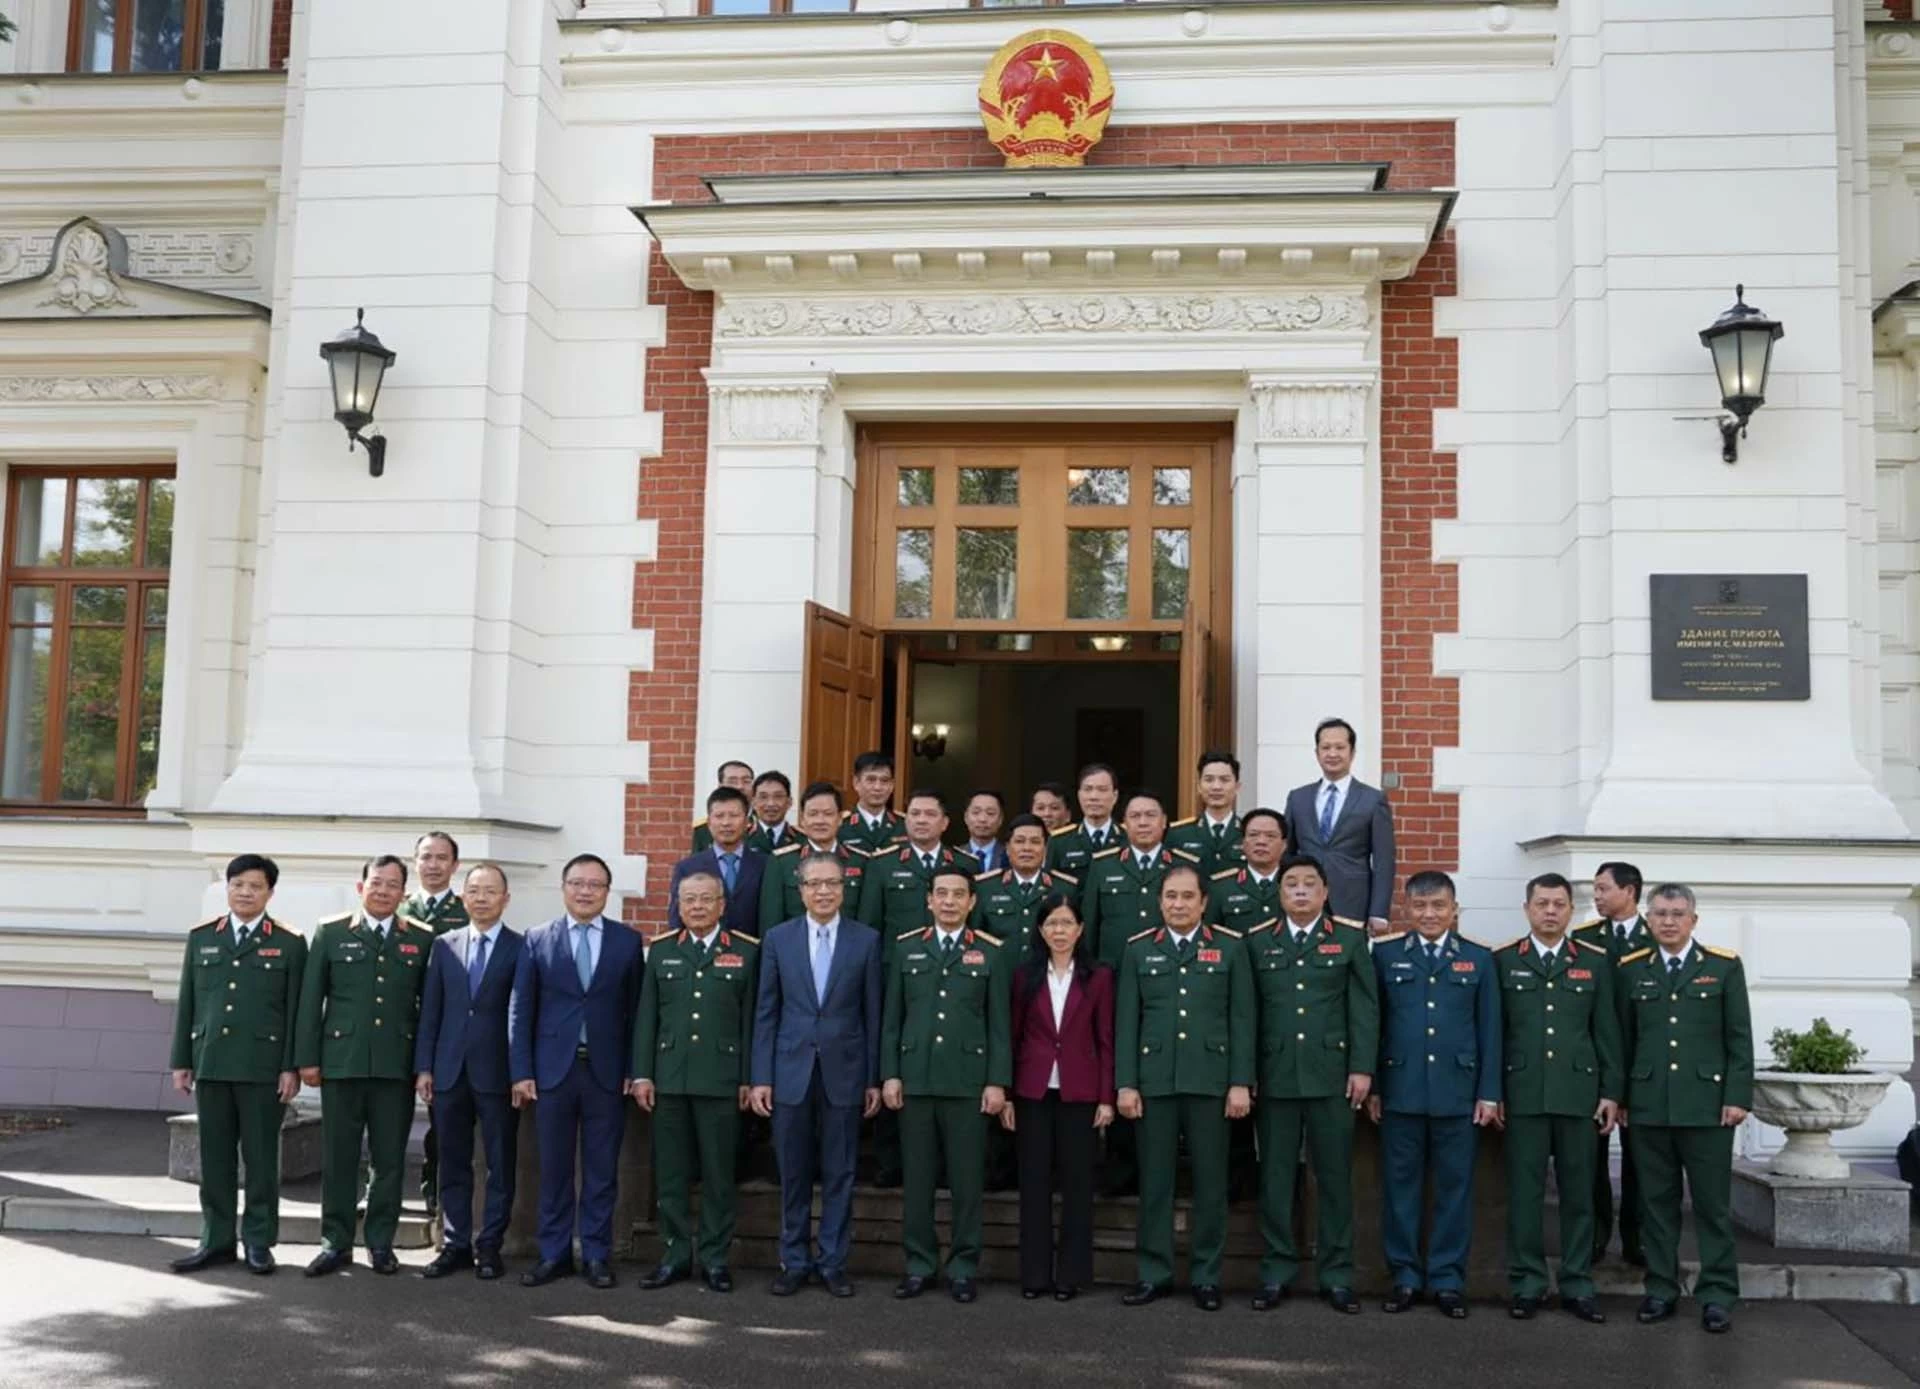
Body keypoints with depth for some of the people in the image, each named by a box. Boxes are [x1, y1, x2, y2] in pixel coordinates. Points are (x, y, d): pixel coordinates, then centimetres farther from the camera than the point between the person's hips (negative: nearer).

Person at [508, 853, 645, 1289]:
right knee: (553, 1168, 7)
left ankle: (597, 1254, 14)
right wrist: (521, 1071, -2)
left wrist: (634, 1070, -1)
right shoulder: (537, 940, 4)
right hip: (553, 1069, 0)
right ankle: (554, 1254, 17)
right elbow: (519, 1011, 3)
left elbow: (635, 1009, 4)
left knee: (601, 1168, 5)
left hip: (607, 1071, 0)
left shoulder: (628, 940, 4)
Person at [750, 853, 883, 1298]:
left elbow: (873, 1012, 2)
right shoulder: (778, 939, 3)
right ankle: (794, 1262, 20)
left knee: (839, 1174, 6)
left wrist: (875, 1078, 0)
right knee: (794, 1174, 8)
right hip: (791, 1070, 1)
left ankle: (832, 1262, 17)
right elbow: (765, 1012, 3)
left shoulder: (866, 940, 1)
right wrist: (760, 1077, -1)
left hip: (844, 1072, 0)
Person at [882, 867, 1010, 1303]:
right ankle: (919, 1264, 17)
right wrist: (889, 1074, 1)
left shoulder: (989, 952, 4)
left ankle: (962, 1267, 14)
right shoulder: (906, 948, 9)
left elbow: (999, 1023, 2)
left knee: (967, 1179, 3)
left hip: (968, 1082, -1)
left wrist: (998, 1082, -4)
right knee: (916, 1177, 6)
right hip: (915, 1081, 2)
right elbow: (891, 1017, 9)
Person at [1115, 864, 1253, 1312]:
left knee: (1210, 1181, 5)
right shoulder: (1139, 949, 7)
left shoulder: (1230, 947, 5)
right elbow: (1126, 1022, 5)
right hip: (1154, 1081, 1)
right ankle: (1154, 1273, 16)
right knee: (1154, 1180, 6)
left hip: (1210, 1081, -1)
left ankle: (1206, 1276, 16)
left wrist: (1241, 1083, -5)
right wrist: (1125, 1084, -2)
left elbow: (1242, 1020, 2)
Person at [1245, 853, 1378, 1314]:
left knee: (1335, 1177, 4)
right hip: (1275, 1076, 1)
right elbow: (1247, 1010, 5)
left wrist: (1362, 1068, -6)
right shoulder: (1257, 942, 10)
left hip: (1331, 1076, -1)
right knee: (1275, 1176, 5)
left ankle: (1336, 1275, 13)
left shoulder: (1349, 941, 8)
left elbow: (1365, 1008, 3)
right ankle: (1276, 1272, 14)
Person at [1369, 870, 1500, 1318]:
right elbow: (1372, 1023, 5)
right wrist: (1372, 1085, 0)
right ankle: (1404, 1276, 16)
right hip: (1400, 1092, 0)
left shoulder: (1479, 959, 7)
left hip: (1458, 1093, 0)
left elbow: (1490, 1030, 5)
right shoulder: (1385, 955, 6)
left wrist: (1489, 1093, -1)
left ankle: (1448, 1279, 15)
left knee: (1454, 1188, 5)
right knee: (1400, 1186, 6)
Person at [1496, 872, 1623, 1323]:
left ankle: (1578, 1285, 16)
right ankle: (1526, 1284, 12)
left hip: (1578, 1092, 1)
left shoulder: (1595, 962, 7)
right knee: (1524, 1192, 3)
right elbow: (1493, 1031, 3)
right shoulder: (1502, 960, 3)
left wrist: (1611, 1091, 3)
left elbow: (1607, 1031, 7)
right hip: (1522, 1094, -1)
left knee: (1578, 1192, 7)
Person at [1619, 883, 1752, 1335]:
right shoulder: (1632, 970, 8)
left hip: (1707, 1104, -2)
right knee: (1656, 1201, 7)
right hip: (1649, 1106, 2)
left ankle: (1717, 1294, 10)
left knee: (1713, 1204, 3)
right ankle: (1661, 1289, 16)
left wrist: (1738, 1096, -6)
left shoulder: (1724, 967, 3)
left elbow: (1740, 1038, 1)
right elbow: (1623, 1039, 10)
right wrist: (1619, 1096, 8)